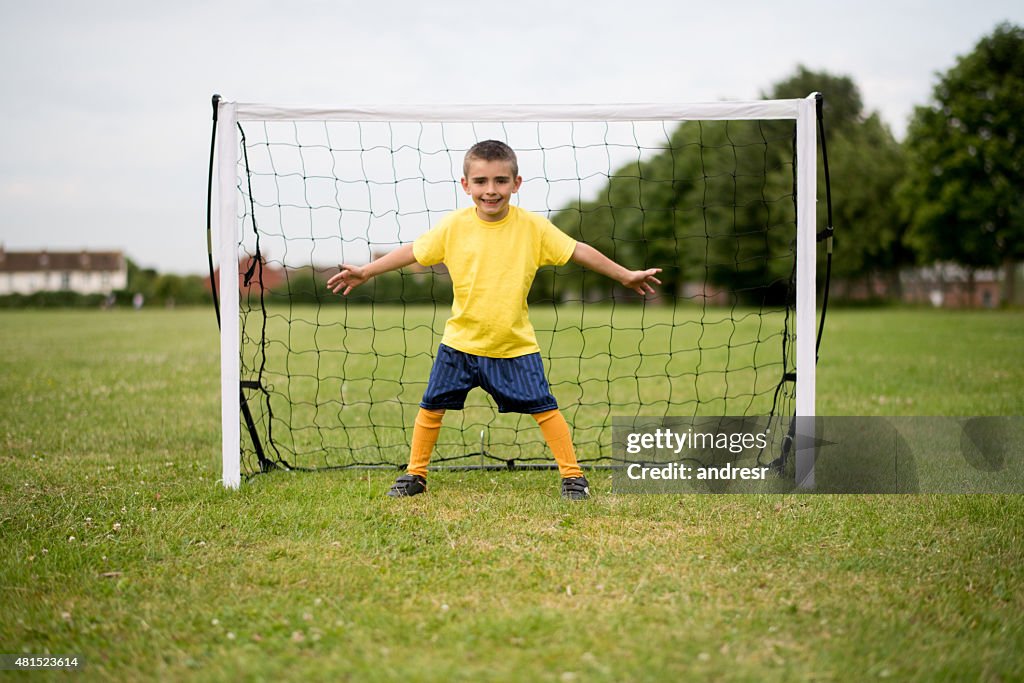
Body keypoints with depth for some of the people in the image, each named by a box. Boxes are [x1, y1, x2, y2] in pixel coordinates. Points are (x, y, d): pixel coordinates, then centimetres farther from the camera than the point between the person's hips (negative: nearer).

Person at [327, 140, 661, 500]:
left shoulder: (533, 226, -9)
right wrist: (365, 272, 1)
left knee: (543, 406, -2)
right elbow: (413, 251, 1)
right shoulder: (453, 226, -8)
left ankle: (572, 475, 12)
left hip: (516, 345, -1)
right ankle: (415, 475, 23)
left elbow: (578, 251, -1)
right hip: (460, 341, 1)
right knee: (432, 405, 7)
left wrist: (625, 275, 3)